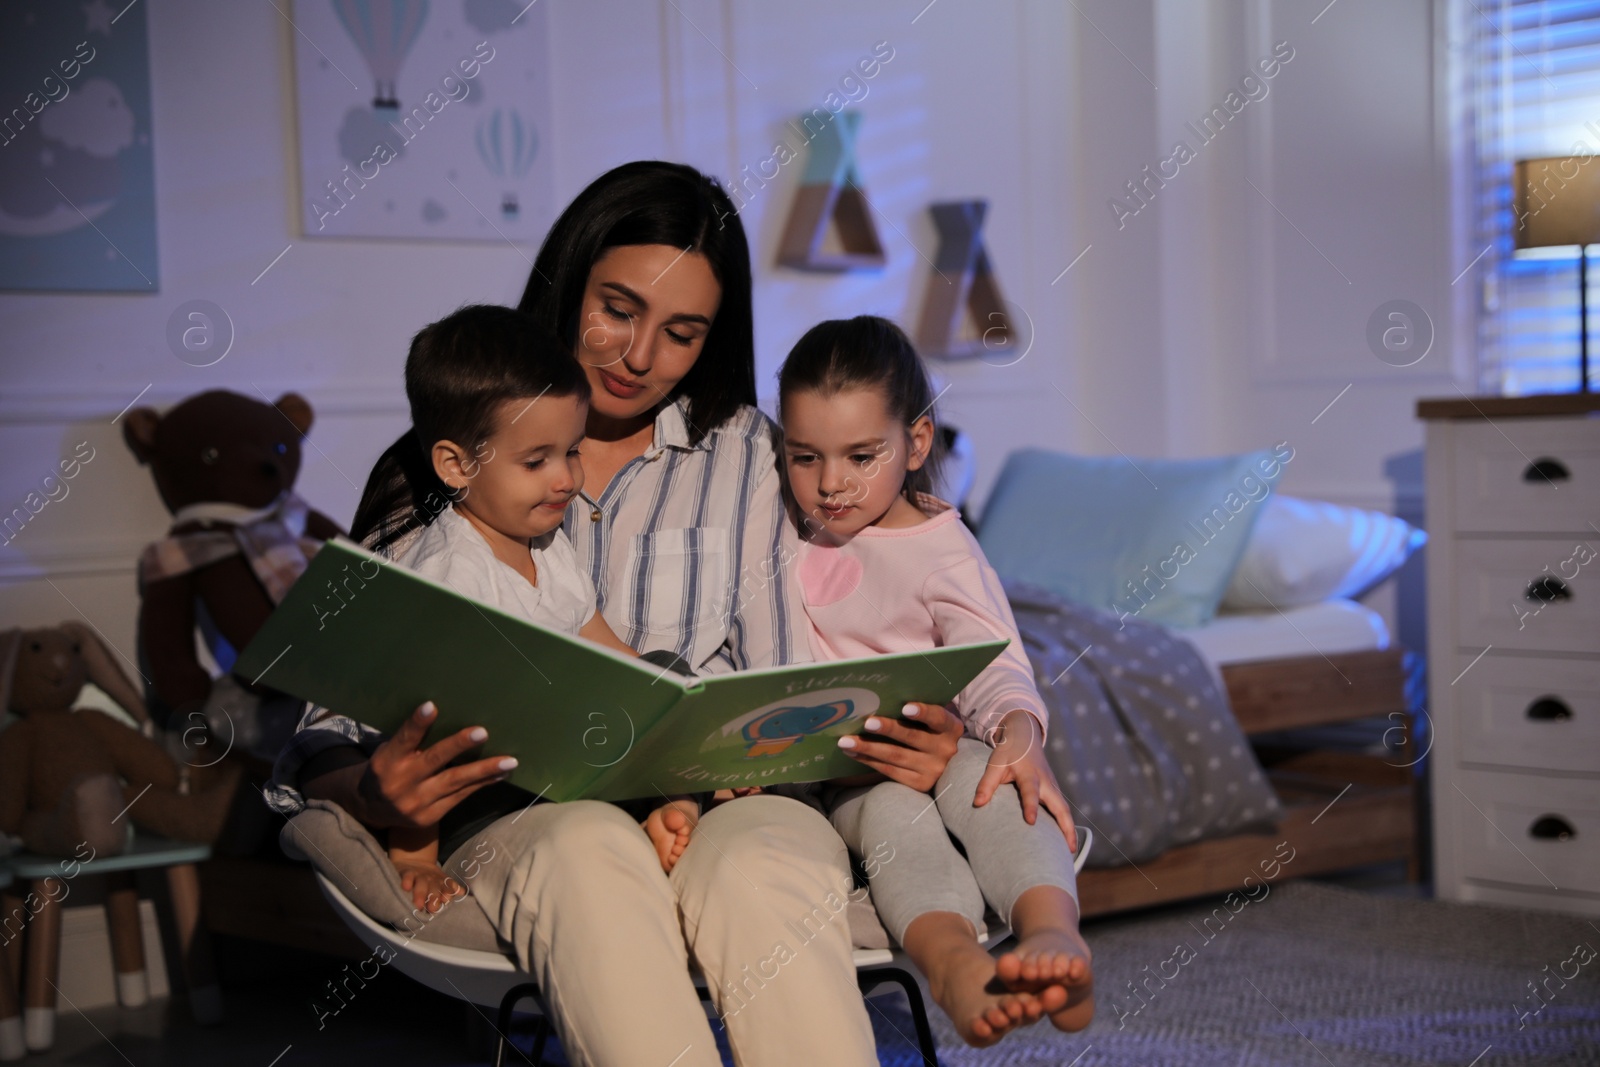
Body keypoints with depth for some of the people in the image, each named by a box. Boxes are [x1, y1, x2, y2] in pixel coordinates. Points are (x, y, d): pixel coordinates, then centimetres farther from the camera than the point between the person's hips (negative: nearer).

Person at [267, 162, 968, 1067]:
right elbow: (333, 737, 6)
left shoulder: (742, 451, 18)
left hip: (721, 800, 1)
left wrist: (900, 745, -13)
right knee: (592, 853, -37)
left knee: (760, 863, -36)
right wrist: (376, 792, -19)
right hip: (521, 813, -1)